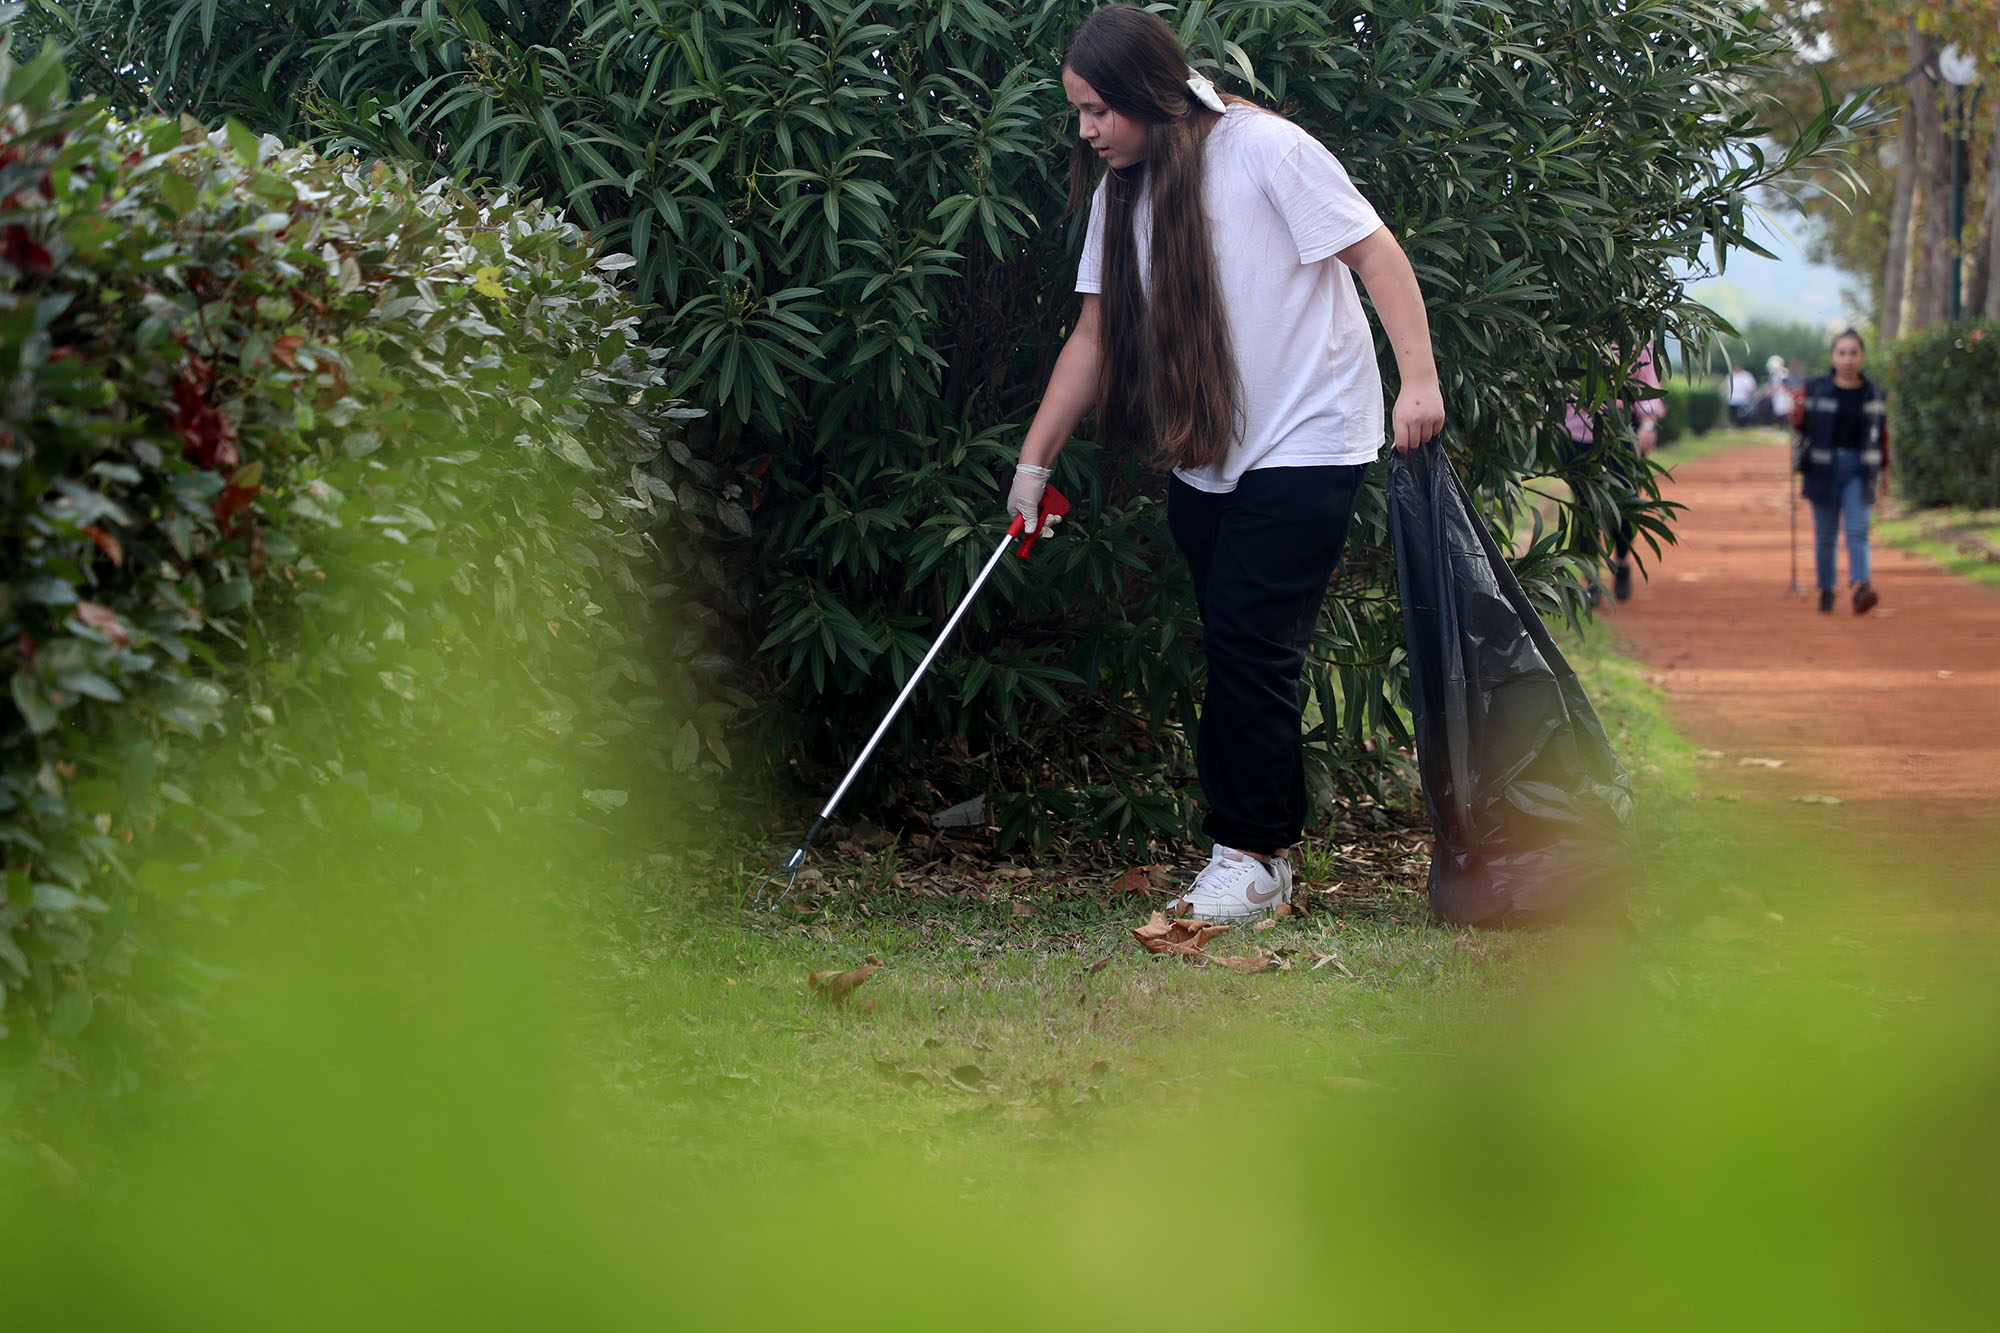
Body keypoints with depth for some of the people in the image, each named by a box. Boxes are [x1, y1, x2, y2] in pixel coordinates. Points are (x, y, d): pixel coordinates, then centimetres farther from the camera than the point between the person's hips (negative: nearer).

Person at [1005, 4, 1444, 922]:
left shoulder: (1263, 148, -14)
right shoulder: (1117, 194, 7)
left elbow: (1376, 253, -13)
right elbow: (1094, 336, 11)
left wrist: (1419, 377, -20)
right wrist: (1033, 461, 8)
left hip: (1306, 442, -7)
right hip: (1203, 456, 7)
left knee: (1247, 640, -12)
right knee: (1232, 651, 5)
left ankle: (1252, 856, -3)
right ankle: (1265, 852, 11)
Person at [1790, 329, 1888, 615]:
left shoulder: (1875, 395, 7)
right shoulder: (1816, 390, 2)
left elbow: (1882, 435, 15)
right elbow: (1801, 426, 8)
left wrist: (1884, 470, 17)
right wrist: (1798, 416, -13)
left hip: (1858, 470, 0)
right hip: (1823, 468, 0)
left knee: (1857, 531, -13)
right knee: (1825, 535, 5)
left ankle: (1861, 587, -27)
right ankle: (1825, 591, 17)